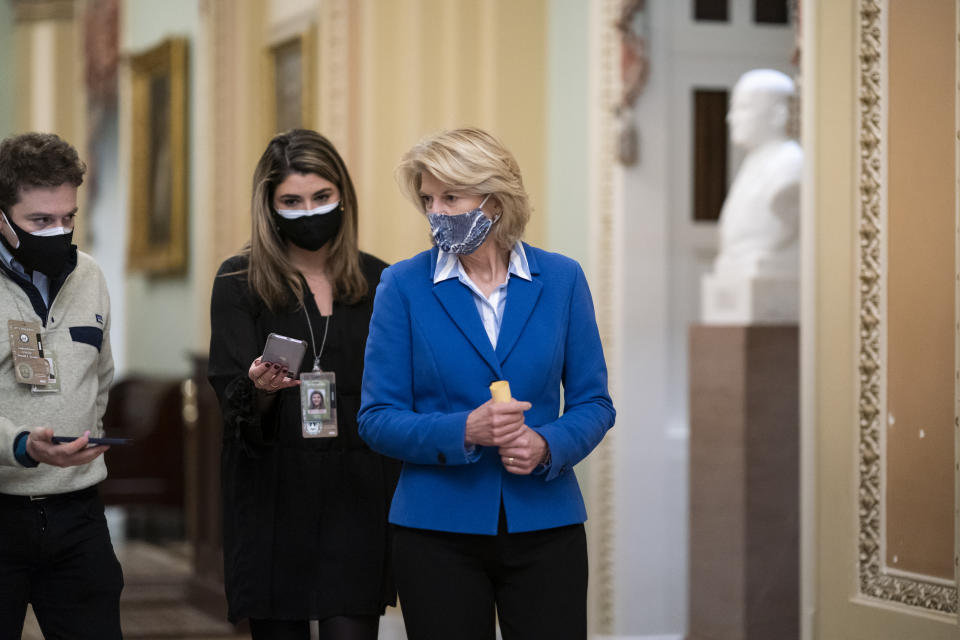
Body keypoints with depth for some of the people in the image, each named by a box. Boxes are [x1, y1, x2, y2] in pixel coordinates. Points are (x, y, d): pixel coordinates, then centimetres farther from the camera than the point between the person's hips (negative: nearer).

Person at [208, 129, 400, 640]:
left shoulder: (375, 282, 9)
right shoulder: (239, 281, 3)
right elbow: (232, 396, -4)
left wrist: (404, 497, 8)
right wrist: (261, 388, -27)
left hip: (357, 493, 1)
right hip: (273, 497, -1)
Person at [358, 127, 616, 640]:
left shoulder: (561, 279, 3)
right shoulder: (404, 286, -1)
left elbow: (593, 402, 6)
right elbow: (377, 419, -3)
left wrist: (547, 445, -14)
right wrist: (463, 431, -19)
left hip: (544, 524, 1)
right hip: (437, 529, -1)